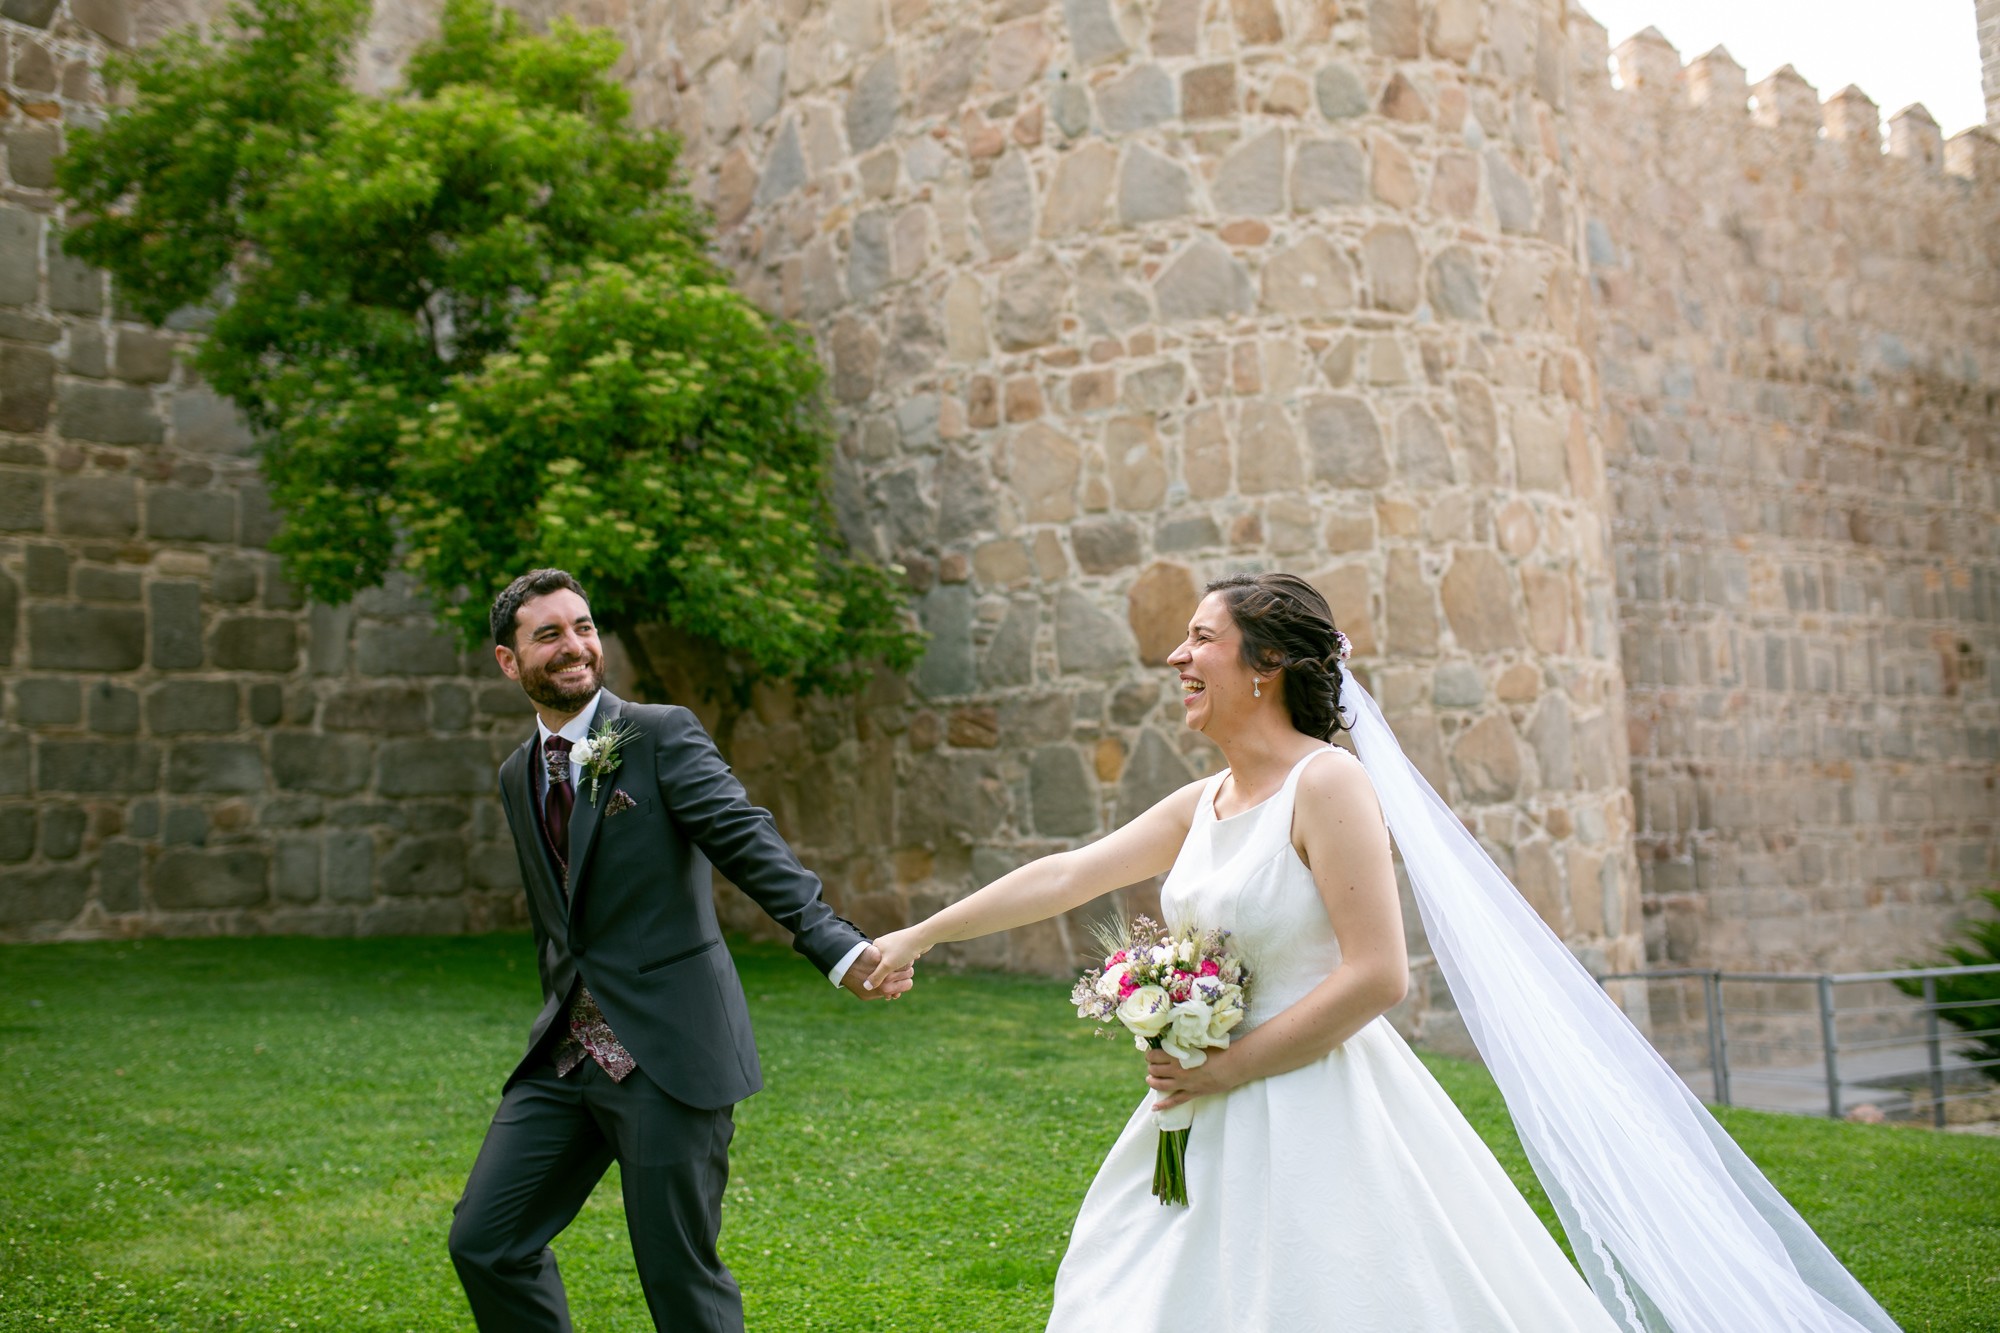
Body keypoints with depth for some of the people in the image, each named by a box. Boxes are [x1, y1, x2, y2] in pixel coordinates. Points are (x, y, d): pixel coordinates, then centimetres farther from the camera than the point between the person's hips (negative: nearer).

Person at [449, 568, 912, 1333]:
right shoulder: (517, 775, 14)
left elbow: (749, 842, -19)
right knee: (485, 1241, 6)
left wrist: (839, 947, -33)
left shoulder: (662, 735, -6)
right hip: (564, 1056, 6)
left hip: (667, 1053, -6)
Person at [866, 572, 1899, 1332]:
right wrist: (919, 936, 16)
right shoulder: (1201, 804, 9)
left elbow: (1375, 976, -20)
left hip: (1319, 1115, -8)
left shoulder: (1329, 783, -15)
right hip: (1213, 1127, 8)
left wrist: (1226, 1070, -16)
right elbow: (1062, 878, 14)